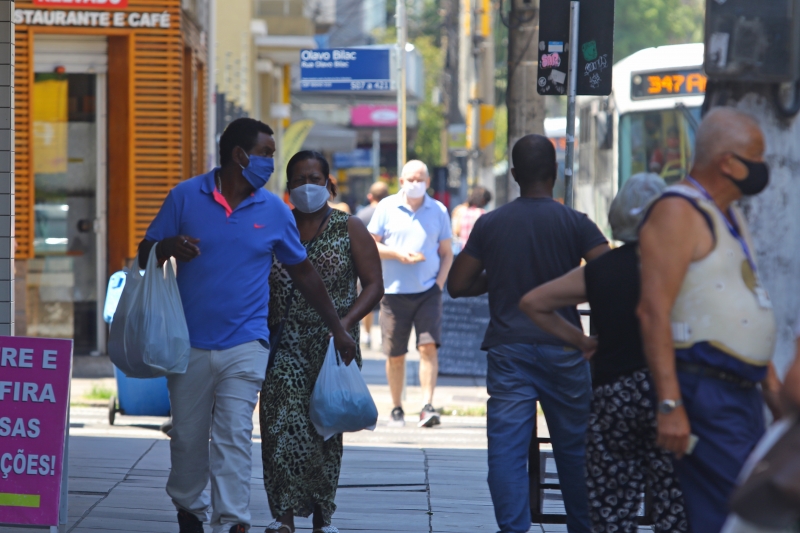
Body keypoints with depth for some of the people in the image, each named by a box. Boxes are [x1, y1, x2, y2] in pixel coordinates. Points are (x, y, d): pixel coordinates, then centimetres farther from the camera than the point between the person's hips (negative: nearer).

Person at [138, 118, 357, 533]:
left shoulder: (274, 211, 5)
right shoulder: (185, 196, 2)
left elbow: (304, 273, 14)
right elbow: (145, 253, 5)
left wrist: (338, 330, 14)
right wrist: (169, 247, -19)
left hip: (244, 346, 0)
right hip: (189, 343, 1)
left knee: (233, 437, -11)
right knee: (187, 437, 9)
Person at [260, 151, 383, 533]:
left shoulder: (349, 230, 3)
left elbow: (373, 285, -1)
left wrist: (346, 322, -15)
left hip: (332, 343, -1)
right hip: (285, 343, 1)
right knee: (283, 423, -13)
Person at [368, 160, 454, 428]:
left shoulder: (438, 211, 7)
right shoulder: (386, 208, 4)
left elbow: (446, 253, 10)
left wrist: (439, 283, -5)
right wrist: (397, 254, -11)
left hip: (428, 291, 0)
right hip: (394, 292, 0)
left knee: (428, 346, -14)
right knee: (395, 355, 4)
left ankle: (427, 406, -16)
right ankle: (396, 409, 19)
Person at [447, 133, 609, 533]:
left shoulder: (489, 225, 2)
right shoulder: (575, 223, -3)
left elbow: (457, 285, 5)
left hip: (508, 348, 0)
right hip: (562, 348, 0)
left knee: (506, 447, -3)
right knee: (573, 445, 12)